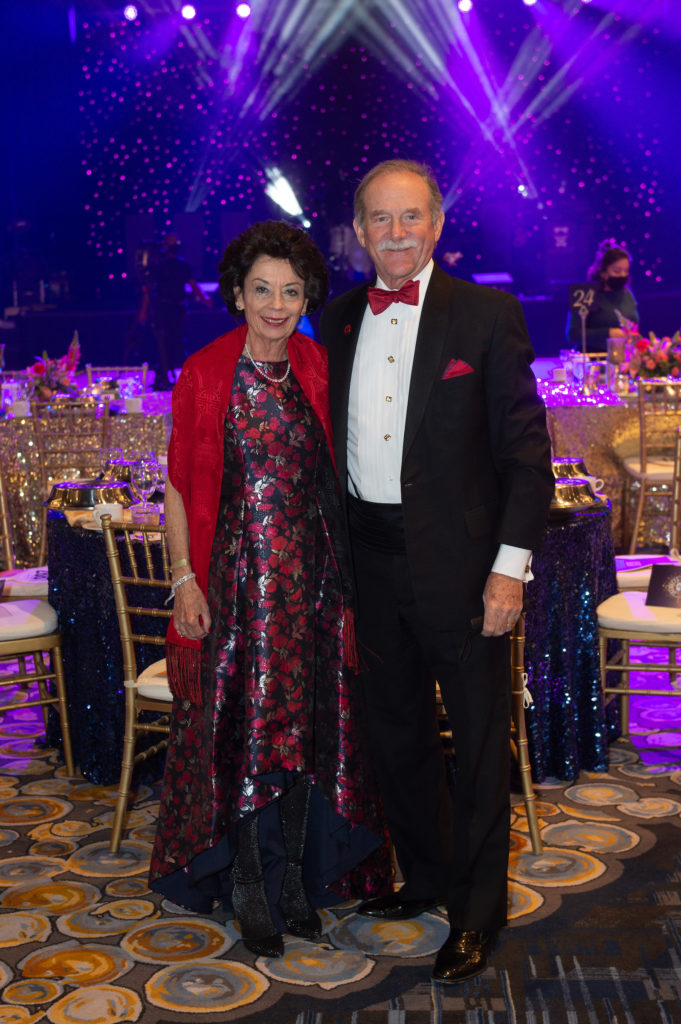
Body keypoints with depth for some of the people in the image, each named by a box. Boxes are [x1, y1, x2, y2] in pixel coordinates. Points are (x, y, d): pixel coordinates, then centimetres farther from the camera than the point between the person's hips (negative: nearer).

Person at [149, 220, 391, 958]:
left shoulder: (319, 369, 3)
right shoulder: (204, 374, -7)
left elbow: (335, 473, 10)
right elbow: (178, 487, -4)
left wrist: (344, 571, 5)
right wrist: (185, 579, -10)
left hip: (314, 577, 4)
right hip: (237, 573, -3)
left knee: (307, 725, 10)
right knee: (241, 728, 2)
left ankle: (295, 878, 26)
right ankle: (249, 890, 18)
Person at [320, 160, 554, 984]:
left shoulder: (487, 315, -6)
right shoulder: (340, 320, 7)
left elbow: (526, 448, -8)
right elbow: (332, 443, 11)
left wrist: (511, 565, -14)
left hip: (458, 560, -5)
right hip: (371, 559, 5)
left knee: (478, 740, 6)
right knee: (396, 731, 18)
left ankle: (475, 912, 22)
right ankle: (423, 877, 38)